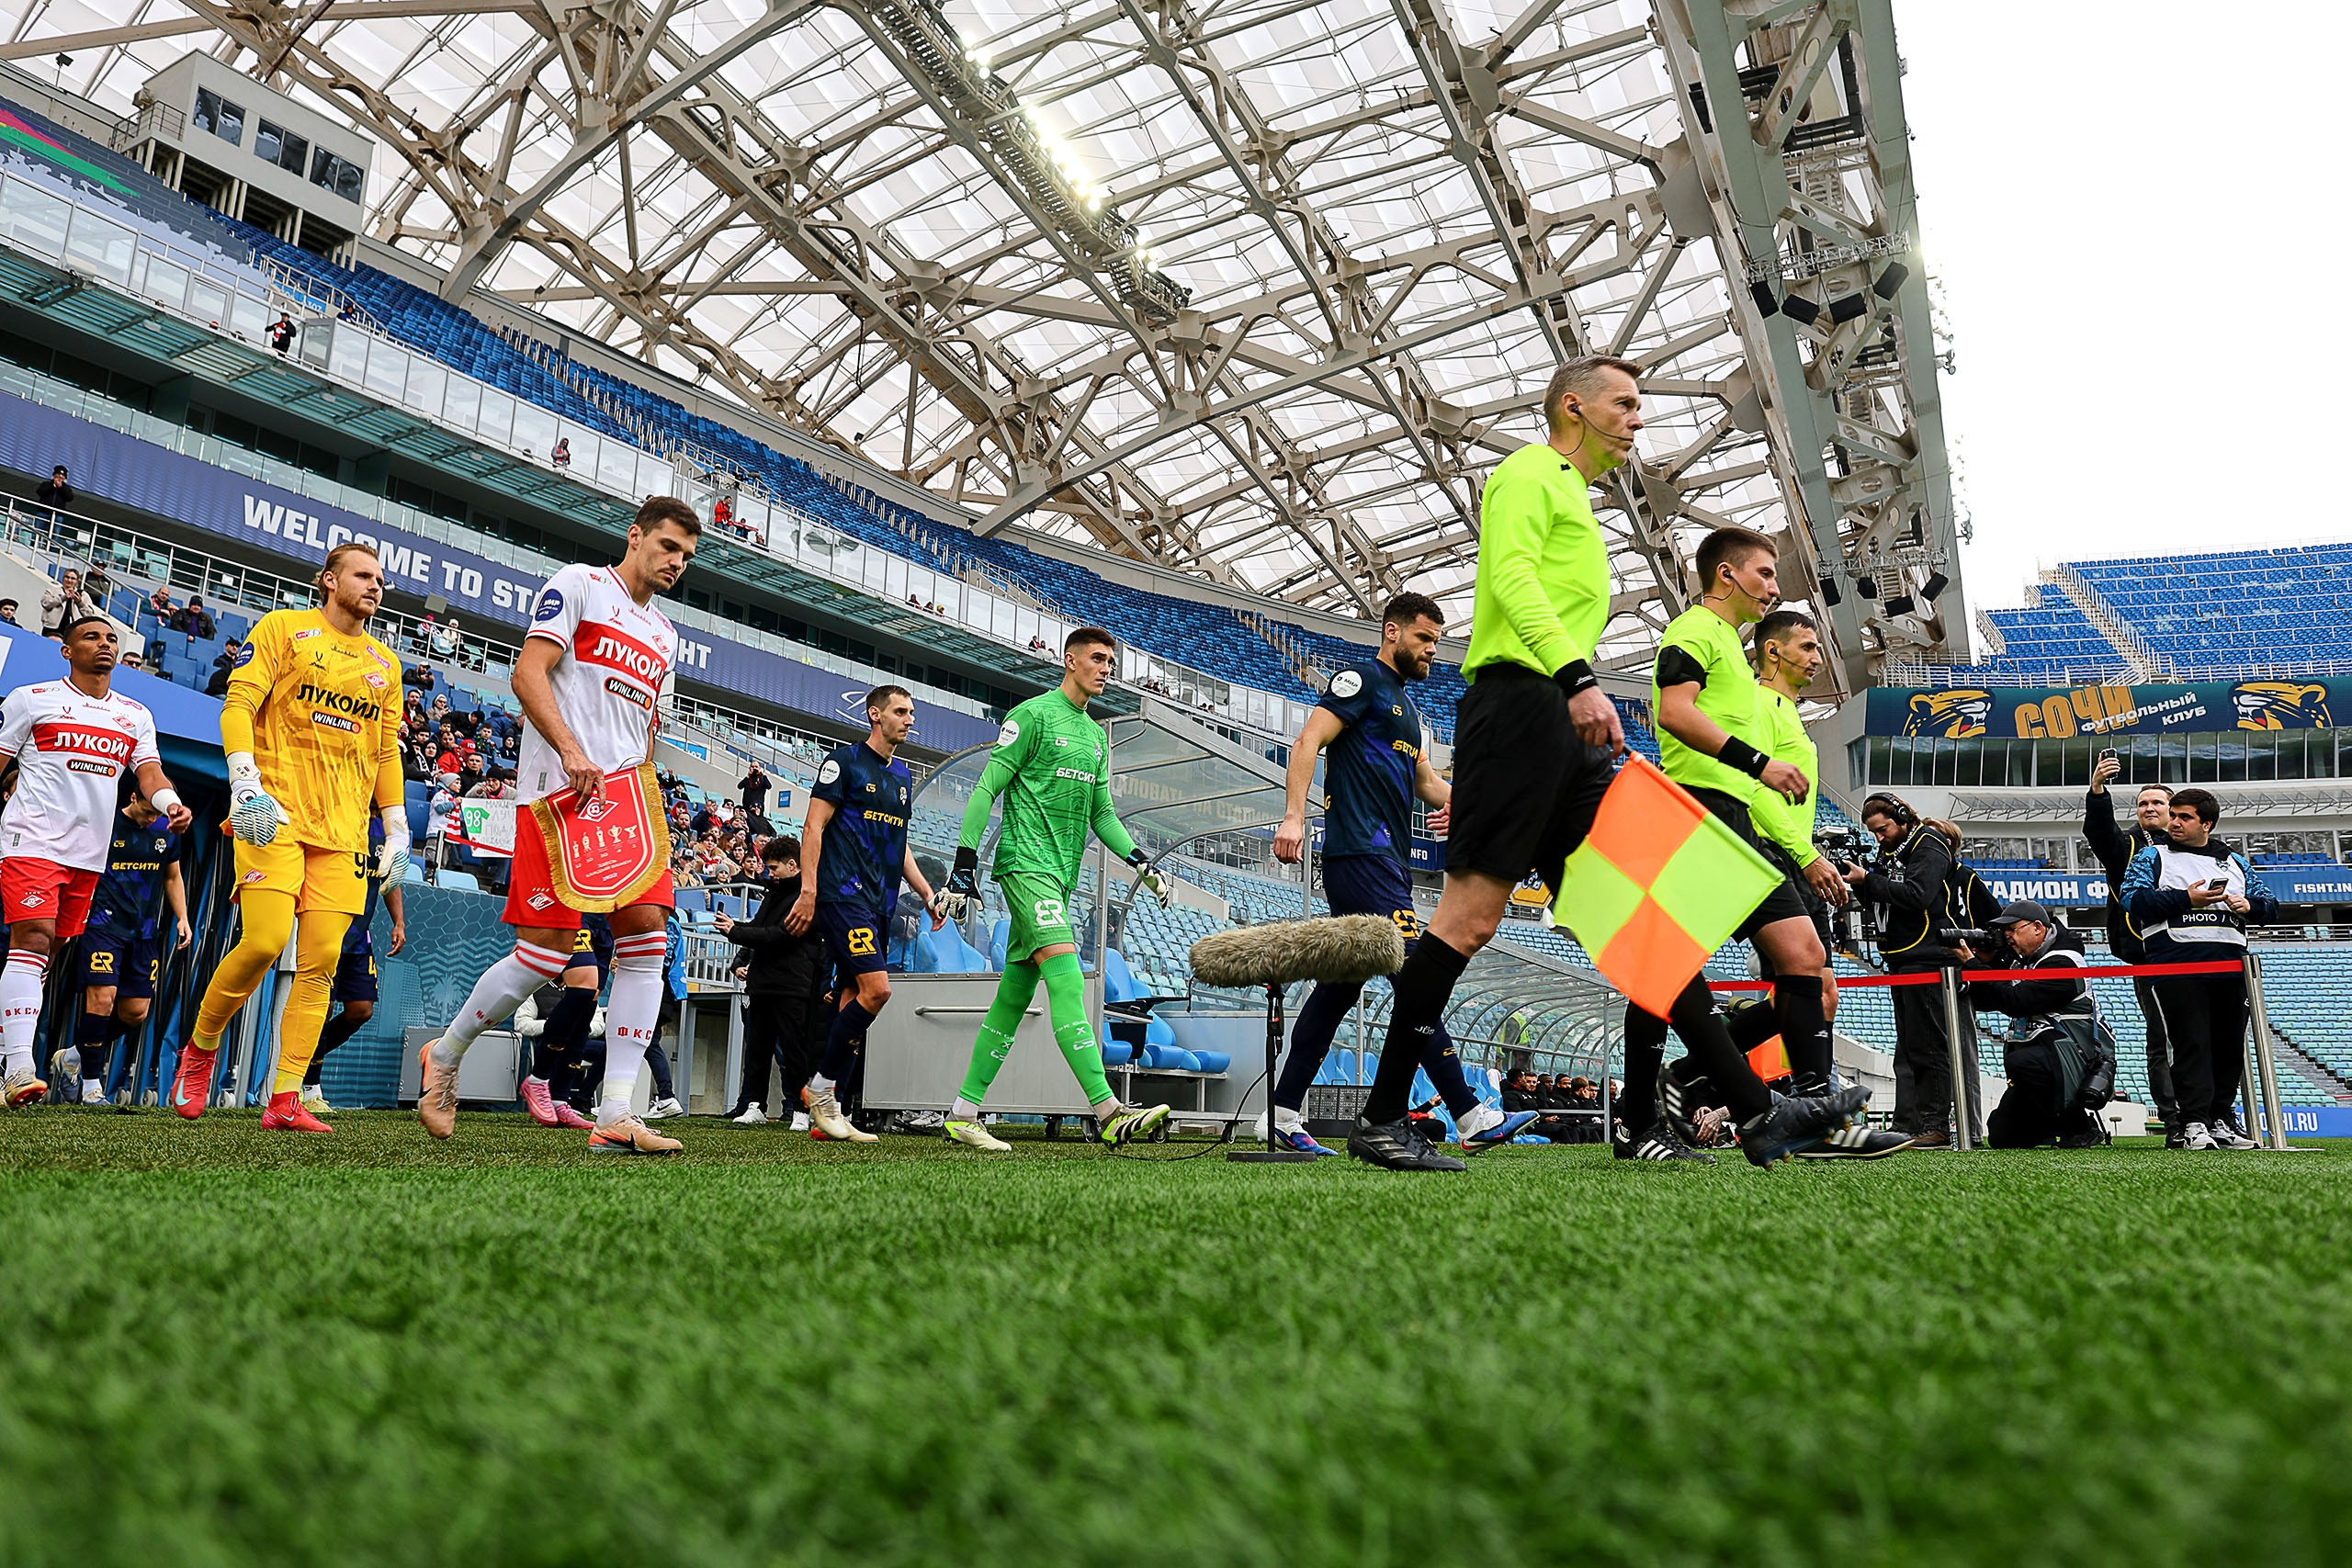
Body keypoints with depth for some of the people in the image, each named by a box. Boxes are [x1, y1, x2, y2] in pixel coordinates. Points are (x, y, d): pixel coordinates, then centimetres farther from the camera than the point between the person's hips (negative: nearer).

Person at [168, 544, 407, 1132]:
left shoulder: (385, 662, 21)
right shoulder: (283, 627, 8)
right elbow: (239, 704, -2)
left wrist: (397, 829, 14)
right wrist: (245, 783, -16)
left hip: (344, 829, 4)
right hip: (275, 814, -4)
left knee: (321, 962, -5)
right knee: (264, 942, -16)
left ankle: (285, 1101, -3)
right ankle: (199, 1050, 11)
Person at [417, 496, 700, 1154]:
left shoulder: (665, 634, 25)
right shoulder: (579, 584, 3)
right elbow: (527, 675, -7)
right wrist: (571, 751, -19)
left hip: (624, 789, 7)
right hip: (560, 790, -7)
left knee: (645, 937, -8)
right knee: (545, 952, -9)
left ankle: (615, 1117, -9)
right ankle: (444, 1055, 18)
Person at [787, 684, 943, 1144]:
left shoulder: (902, 776, 20)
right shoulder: (845, 761, -2)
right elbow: (814, 827, -7)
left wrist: (928, 894, 19)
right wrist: (808, 891, -16)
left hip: (880, 902, 8)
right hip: (843, 893, -8)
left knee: (855, 996, 4)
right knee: (876, 989, -18)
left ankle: (826, 1106, 9)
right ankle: (819, 1088, -4)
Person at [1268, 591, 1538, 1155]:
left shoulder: (1406, 705, 27)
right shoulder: (1361, 679, -2)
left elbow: (1423, 779, 26)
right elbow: (1308, 742, -12)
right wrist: (1294, 816, -24)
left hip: (1390, 859, 10)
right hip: (1360, 850, -10)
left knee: (1341, 983, 8)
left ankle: (1285, 1115, 13)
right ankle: (1472, 1118, -17)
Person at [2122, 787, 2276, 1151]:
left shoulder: (2234, 862, 23)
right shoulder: (2153, 857, 11)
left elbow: (2269, 904, 22)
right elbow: (2133, 900, -3)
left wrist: (2249, 905, 0)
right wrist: (2186, 899, -10)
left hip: (2230, 961, 4)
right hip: (2177, 961, -4)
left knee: (2230, 1043, 5)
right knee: (2191, 1042, -10)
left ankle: (2221, 1119, 16)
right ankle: (2194, 1124, -11)